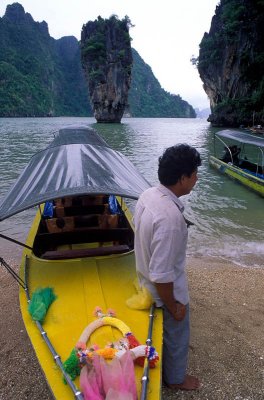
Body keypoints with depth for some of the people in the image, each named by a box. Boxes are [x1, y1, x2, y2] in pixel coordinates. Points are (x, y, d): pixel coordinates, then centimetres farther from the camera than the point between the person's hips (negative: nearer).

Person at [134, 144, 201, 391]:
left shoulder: (148, 195, -11)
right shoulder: (170, 217, -38)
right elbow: (161, 275, -32)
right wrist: (173, 306, -15)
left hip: (148, 281, 8)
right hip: (168, 291, -7)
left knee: (168, 331, 34)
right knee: (177, 334, 22)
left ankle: (175, 350, 62)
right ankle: (175, 378, 49)